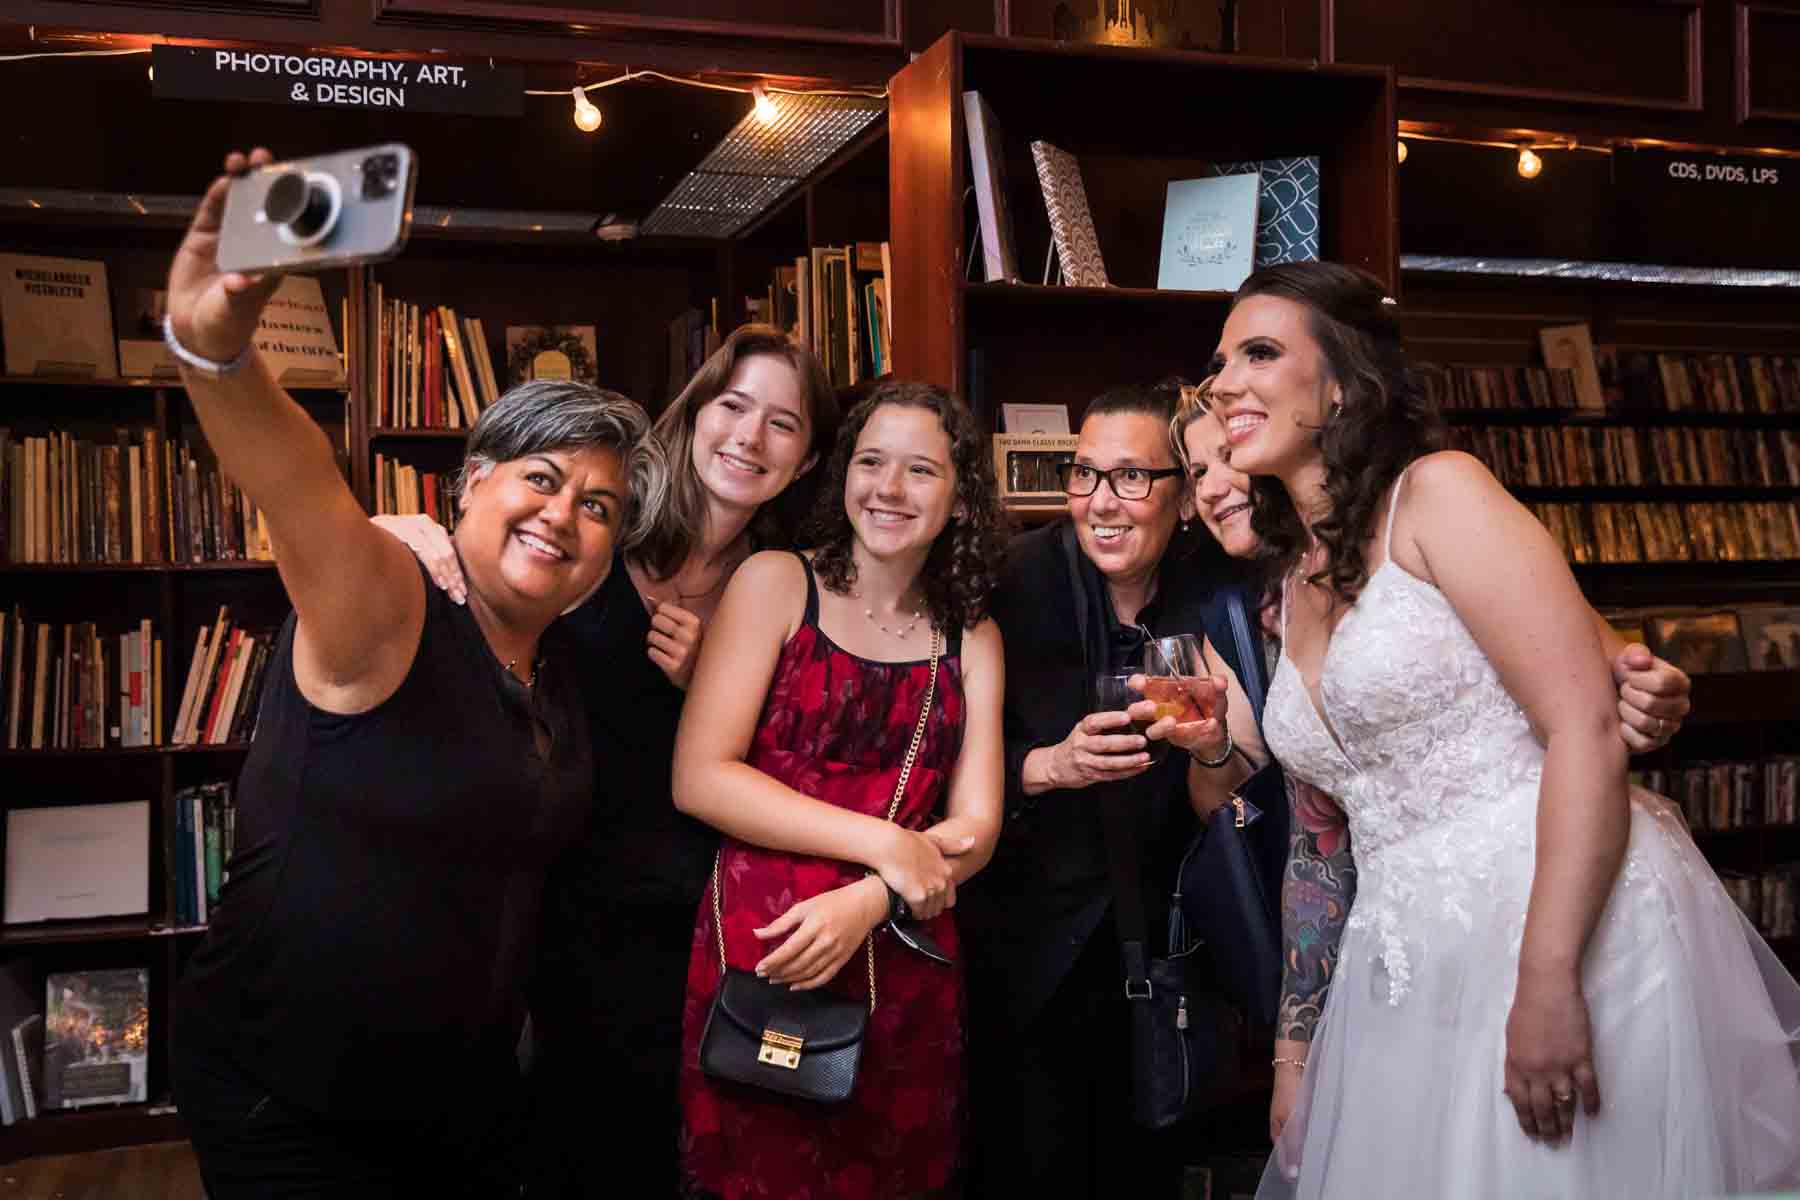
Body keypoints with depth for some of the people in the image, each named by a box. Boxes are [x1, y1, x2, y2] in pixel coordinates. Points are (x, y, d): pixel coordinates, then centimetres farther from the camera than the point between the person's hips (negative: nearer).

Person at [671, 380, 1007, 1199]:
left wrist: (867, 902, -16)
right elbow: (698, 778, -10)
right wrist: (882, 842, -14)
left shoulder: (972, 638, 9)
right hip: (756, 959, -3)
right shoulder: (775, 583, -2)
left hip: (903, 970, 3)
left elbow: (975, 826, 2)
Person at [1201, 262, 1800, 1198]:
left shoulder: (1439, 493, -8)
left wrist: (1547, 980, -23)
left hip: (1567, 924, -7)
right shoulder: (1292, 580, 13)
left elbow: (1587, 731, -18)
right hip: (1415, 961, 7)